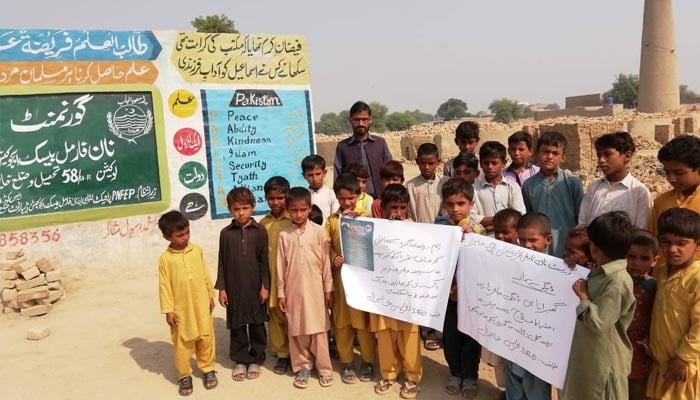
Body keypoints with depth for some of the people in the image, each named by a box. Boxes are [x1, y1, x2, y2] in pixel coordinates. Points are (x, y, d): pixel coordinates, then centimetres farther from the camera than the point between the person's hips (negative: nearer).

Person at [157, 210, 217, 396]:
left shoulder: (197, 250, 0)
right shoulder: (165, 258, -9)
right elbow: (165, 286, -7)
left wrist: (210, 295, 10)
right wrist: (168, 310, -7)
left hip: (202, 304, 3)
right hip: (181, 309, -3)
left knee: (206, 338, 13)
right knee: (182, 344, 7)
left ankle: (208, 369, 31)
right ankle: (184, 376, 23)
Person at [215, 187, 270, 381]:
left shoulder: (260, 231, -4)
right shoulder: (226, 233, 0)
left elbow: (264, 261, -2)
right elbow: (222, 263, 3)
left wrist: (265, 286, -5)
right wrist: (221, 288, 0)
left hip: (256, 287, -1)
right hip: (234, 288, 1)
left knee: (257, 325, 10)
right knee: (237, 326, 10)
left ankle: (256, 359, 25)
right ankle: (240, 360, 25)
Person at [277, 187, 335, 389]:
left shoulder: (318, 232, -4)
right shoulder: (284, 235, -1)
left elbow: (326, 262, 0)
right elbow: (281, 266, 3)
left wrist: (328, 289, 0)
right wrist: (281, 292, 3)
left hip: (315, 288, -1)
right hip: (293, 289, 1)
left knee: (318, 329, 6)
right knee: (296, 330, 9)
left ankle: (324, 368, 18)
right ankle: (302, 366, 25)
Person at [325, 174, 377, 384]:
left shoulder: (366, 216, 2)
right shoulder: (332, 220, 6)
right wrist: (333, 257, -20)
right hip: (340, 275, 2)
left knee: (364, 319, 6)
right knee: (341, 321, 9)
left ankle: (367, 361, 22)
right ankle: (346, 363, 23)